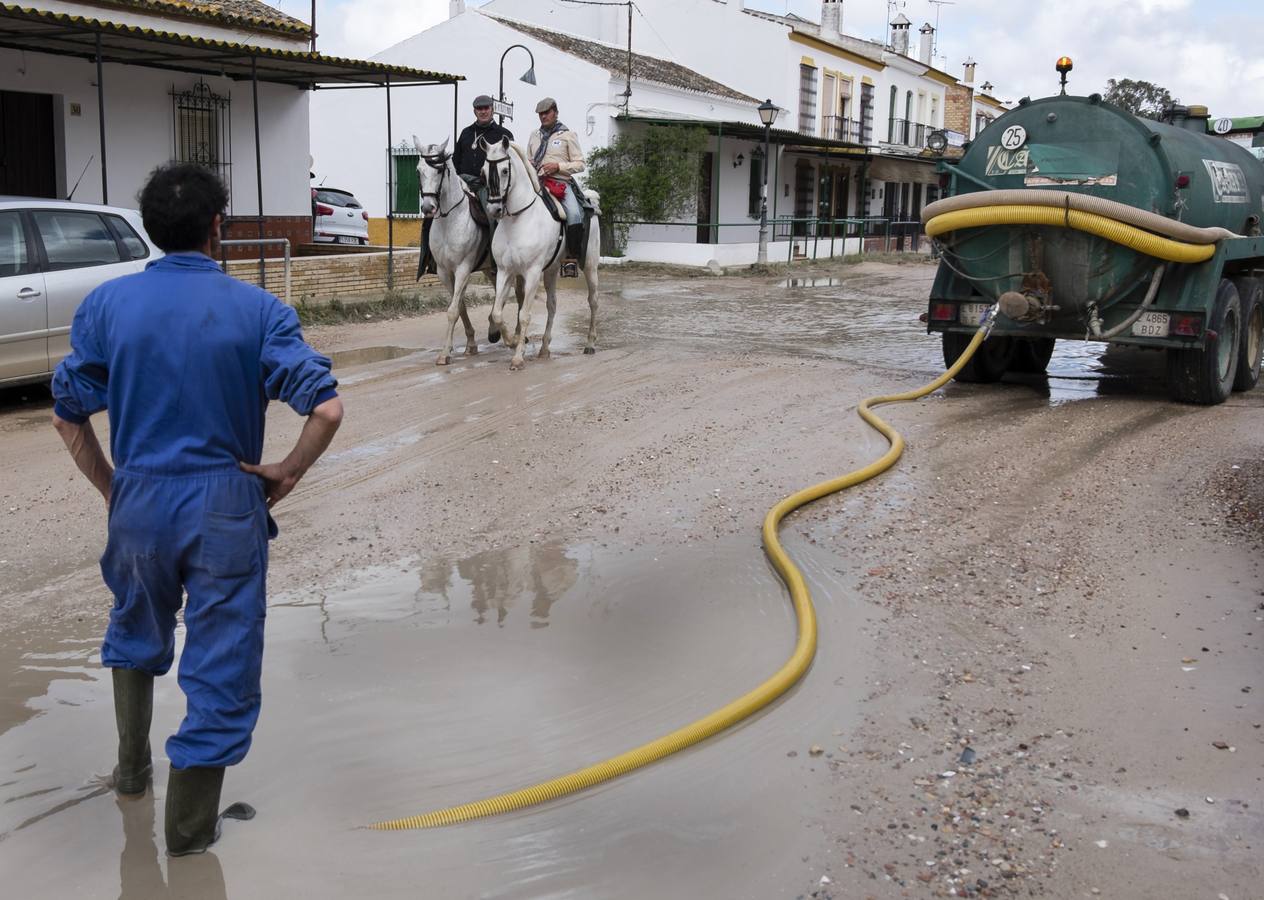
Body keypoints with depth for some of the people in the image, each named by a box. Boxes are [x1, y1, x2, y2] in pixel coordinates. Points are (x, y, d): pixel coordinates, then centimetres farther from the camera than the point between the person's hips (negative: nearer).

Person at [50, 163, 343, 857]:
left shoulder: (107, 304, -3)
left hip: (138, 502, 3)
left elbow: (68, 415, 2)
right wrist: (286, 475, -3)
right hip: (225, 503, -3)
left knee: (135, 631, 31)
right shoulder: (256, 310, -9)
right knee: (220, 664, 9)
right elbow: (327, 410, -16)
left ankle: (132, 766, 44)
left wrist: (110, 487, 13)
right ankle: (189, 827, 20)